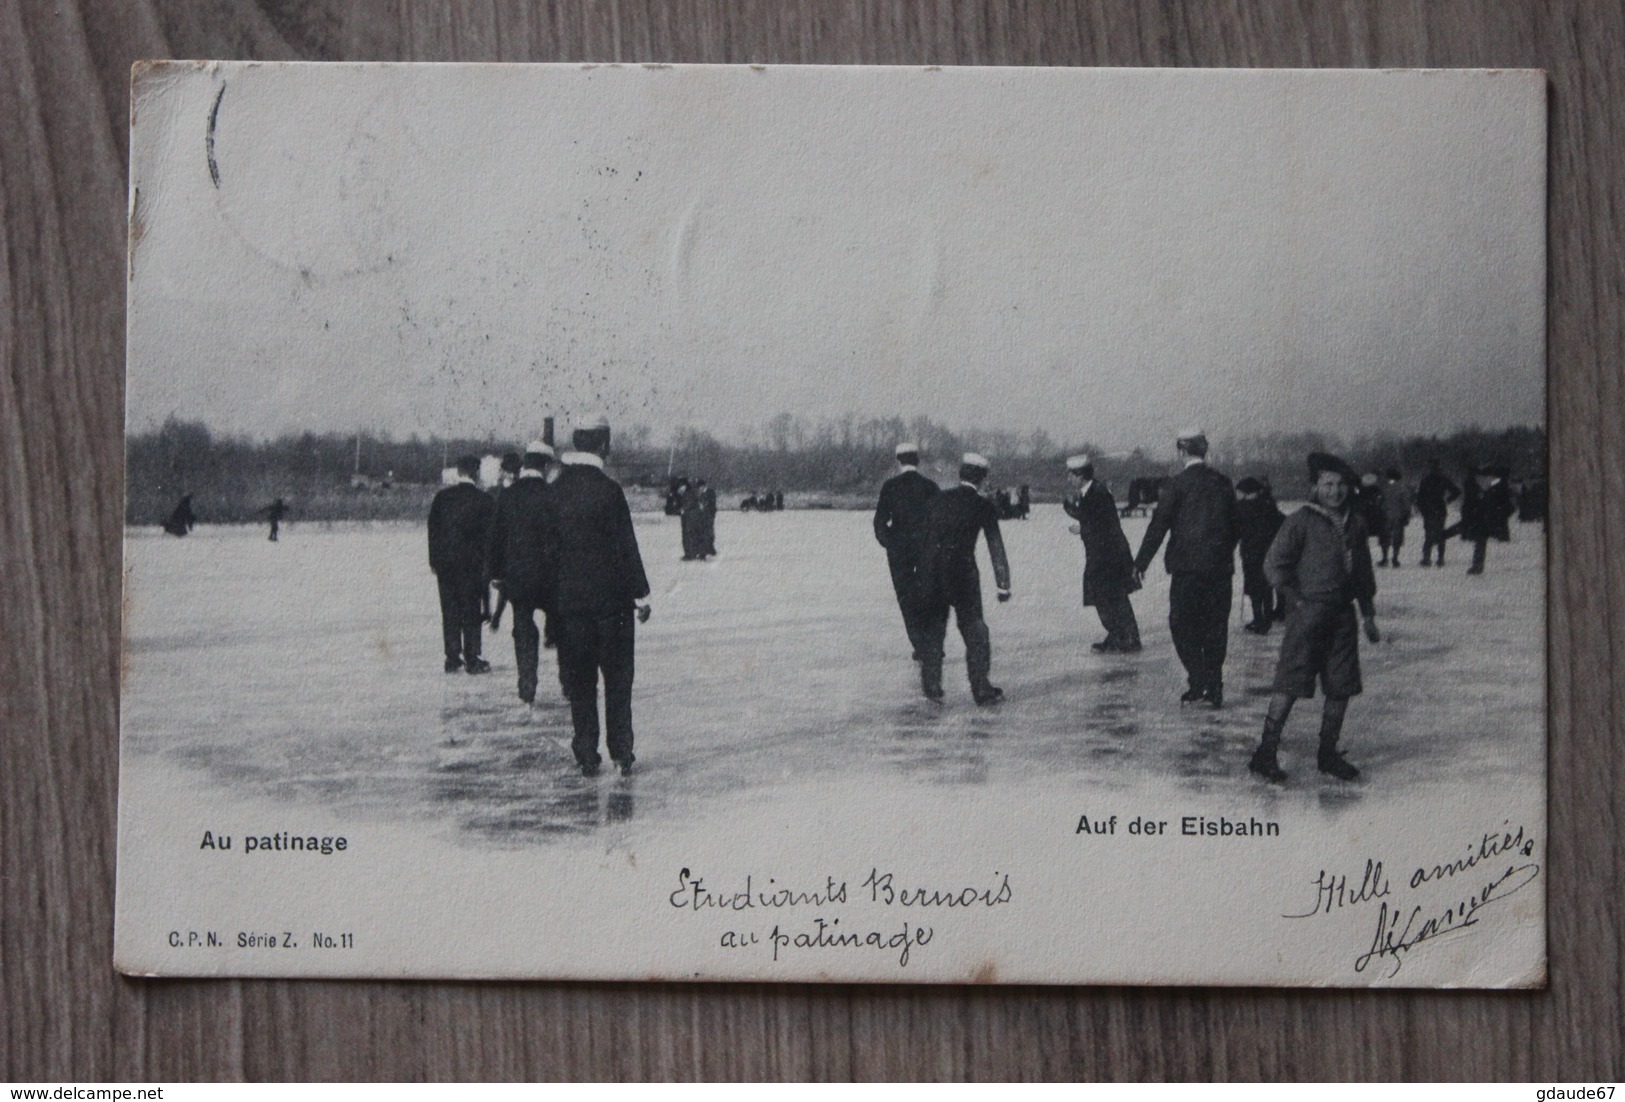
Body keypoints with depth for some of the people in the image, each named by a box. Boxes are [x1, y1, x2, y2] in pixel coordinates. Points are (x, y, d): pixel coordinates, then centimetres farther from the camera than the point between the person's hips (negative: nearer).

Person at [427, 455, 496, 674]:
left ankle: (452, 658, 8)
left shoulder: (442, 497, 3)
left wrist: (434, 560, 12)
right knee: (471, 611, 2)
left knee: (450, 610, 8)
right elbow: (489, 534, -6)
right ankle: (472, 659, 1)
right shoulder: (483, 499, -7)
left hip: (444, 561, 3)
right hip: (472, 563, -3)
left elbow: (433, 530, 6)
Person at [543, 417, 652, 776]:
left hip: (568, 598, 4)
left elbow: (549, 545, 7)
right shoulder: (608, 490, -12)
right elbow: (626, 547, -10)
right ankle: (620, 751, 6)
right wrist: (640, 595, -4)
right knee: (617, 675, 6)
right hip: (610, 596, -4)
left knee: (579, 679, 9)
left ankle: (586, 754, 8)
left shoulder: (555, 491, 3)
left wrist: (560, 586, 15)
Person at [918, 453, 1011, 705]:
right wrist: (1003, 586, 4)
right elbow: (996, 548, 0)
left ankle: (931, 686, 18)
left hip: (931, 571, 4)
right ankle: (981, 689, 5)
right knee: (974, 630, 5)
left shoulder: (938, 499, 10)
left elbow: (924, 536, 13)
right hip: (962, 571, -4)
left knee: (933, 629, 15)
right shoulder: (983, 506, -1)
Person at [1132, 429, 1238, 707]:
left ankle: (1198, 682, -8)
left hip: (1188, 568, -4)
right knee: (1215, 630, 9)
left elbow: (1159, 525, -7)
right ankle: (1214, 689, 11)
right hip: (1221, 568, 4)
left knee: (1183, 625, 3)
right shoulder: (1223, 483, 7)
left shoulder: (1176, 485, -7)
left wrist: (1142, 561, 0)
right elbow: (1234, 525, 13)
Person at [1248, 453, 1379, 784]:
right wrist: (1297, 598, -8)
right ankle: (1266, 753, -5)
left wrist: (1368, 613, 21)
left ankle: (1328, 753, 17)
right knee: (1290, 684, -9)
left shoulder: (1355, 523, 12)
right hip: (1308, 613, -6)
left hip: (1342, 614, 6)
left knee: (1341, 687, 6)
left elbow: (1363, 570, 21)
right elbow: (1274, 564, -6)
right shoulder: (1301, 521, -6)